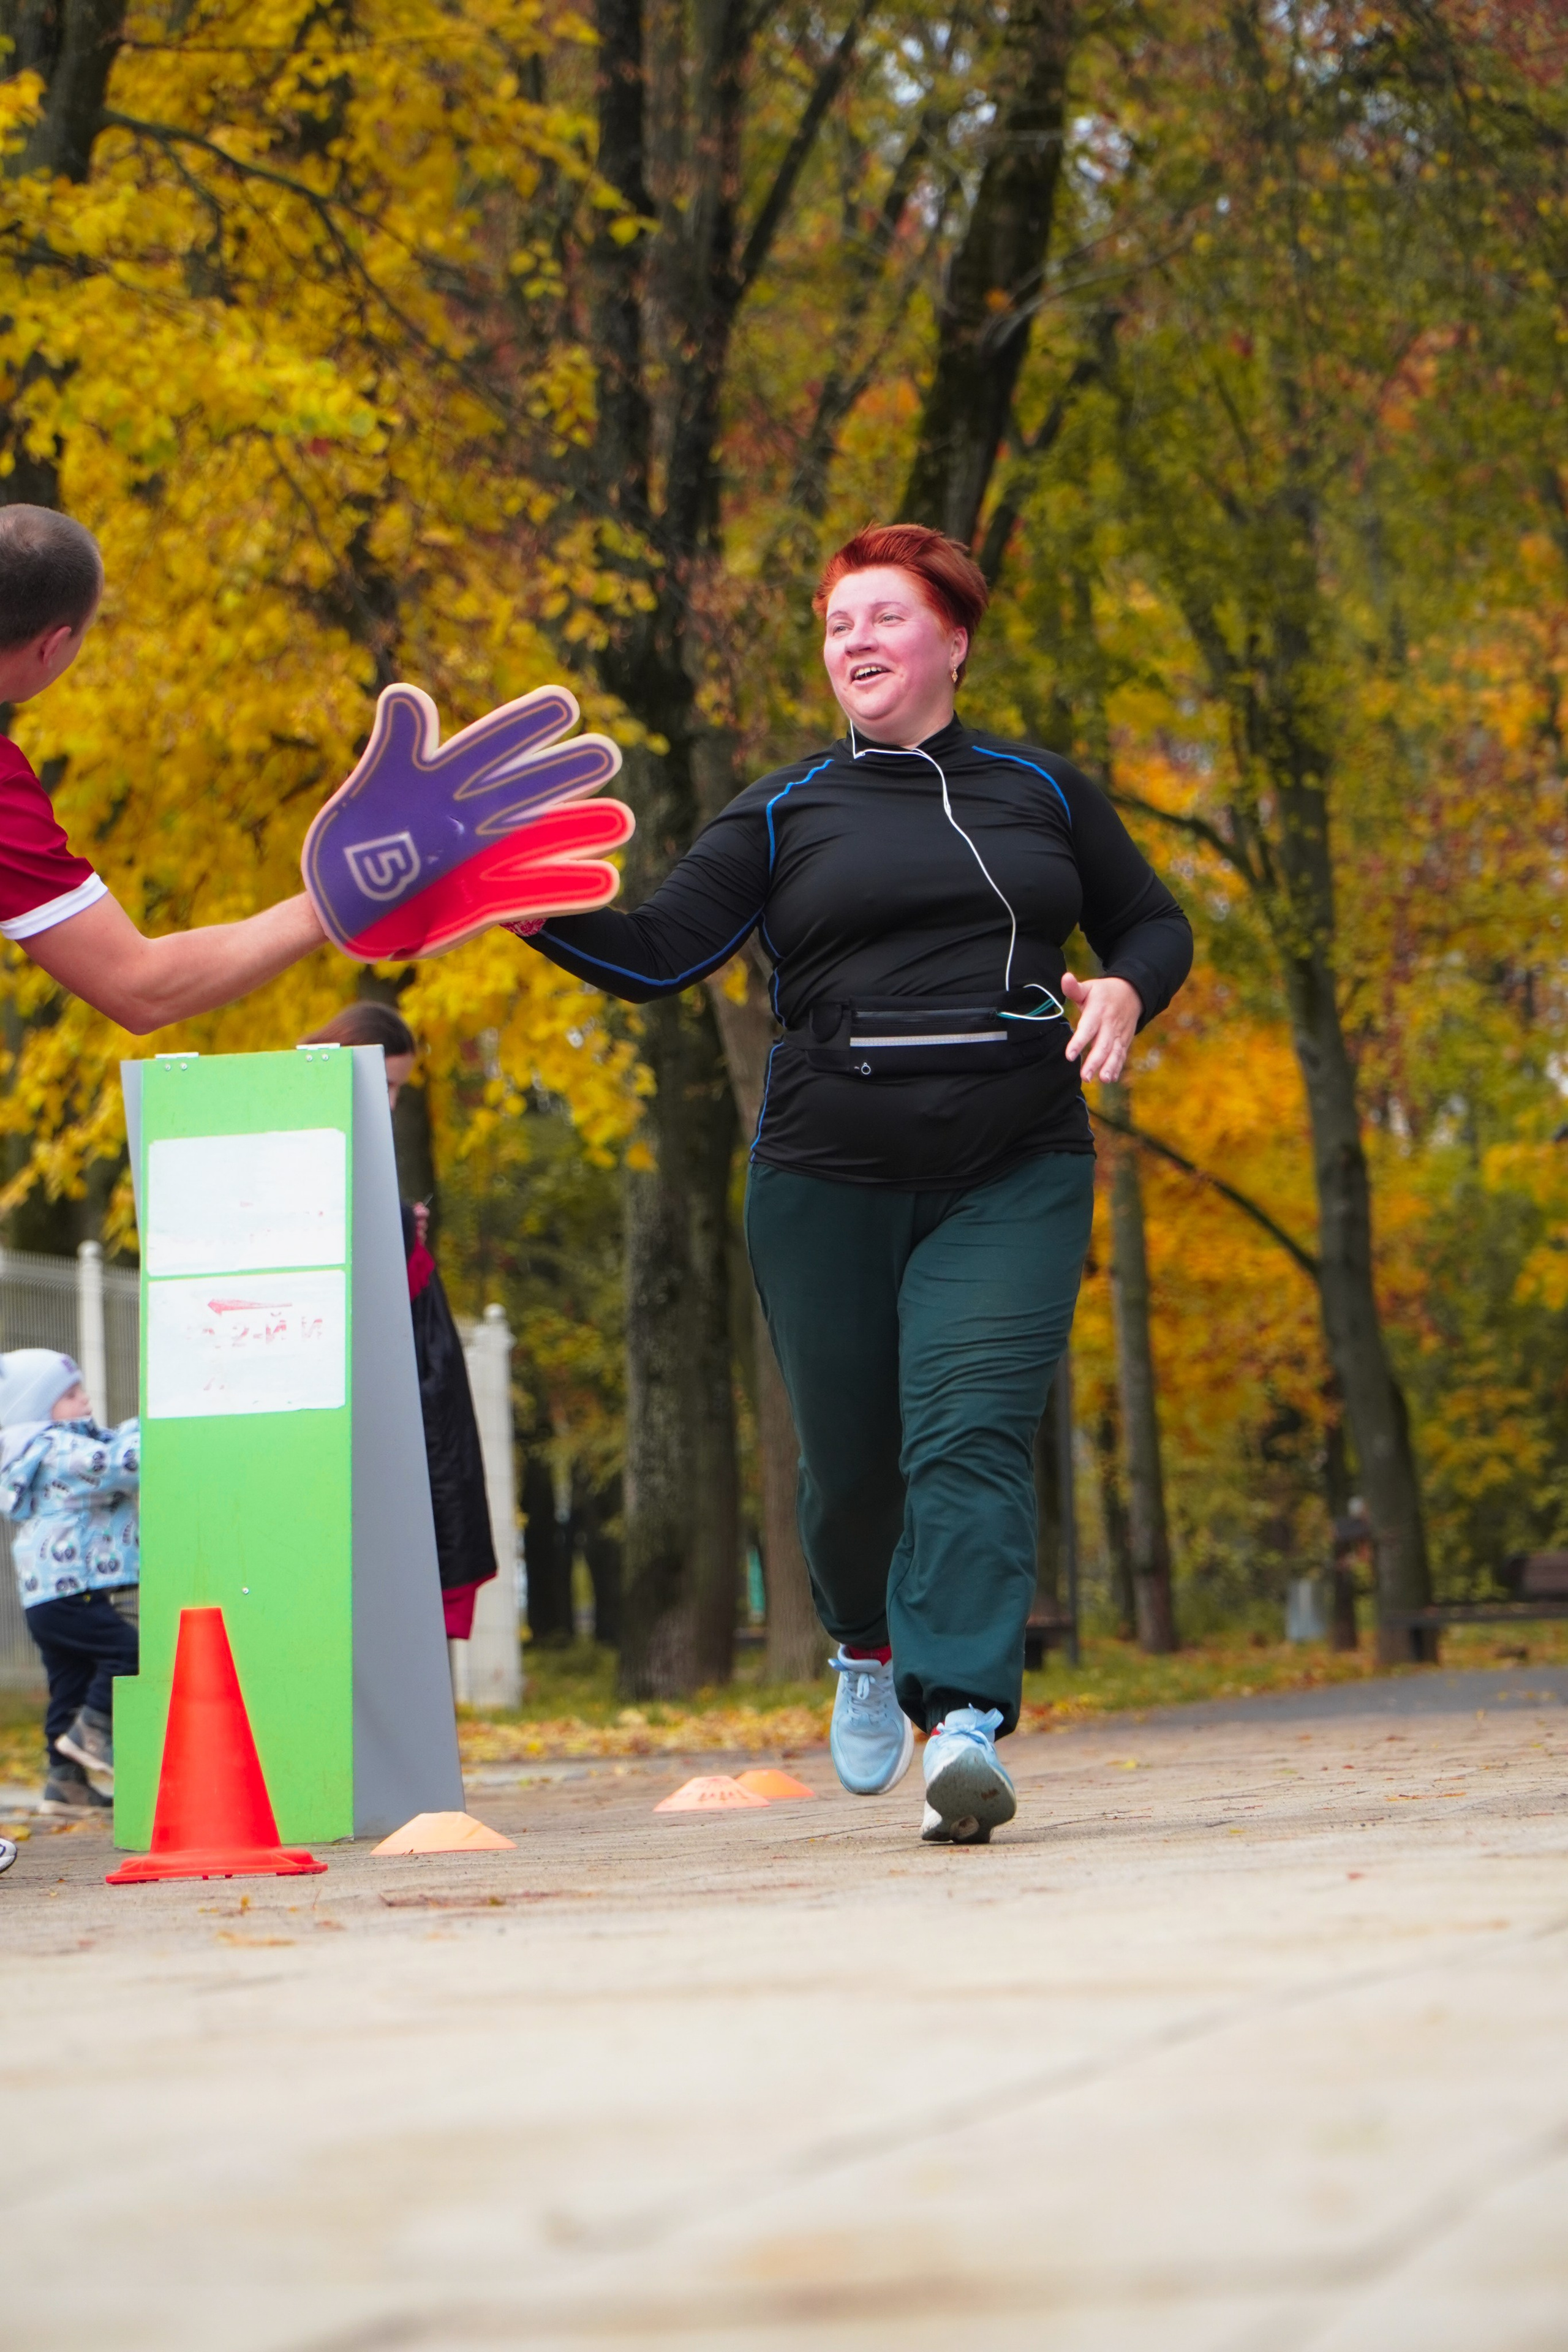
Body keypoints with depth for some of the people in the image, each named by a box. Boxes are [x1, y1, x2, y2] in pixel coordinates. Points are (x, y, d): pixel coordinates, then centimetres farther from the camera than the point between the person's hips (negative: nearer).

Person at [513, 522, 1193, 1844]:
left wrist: (1125, 991, -1)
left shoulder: (1041, 792, 12)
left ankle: (963, 1717, -25)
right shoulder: (784, 818, 8)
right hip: (830, 1180, 1)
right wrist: (544, 913, -21)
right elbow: (663, 951, -3)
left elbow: (1153, 923, 22)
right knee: (852, 1458, 6)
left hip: (1012, 1179, -1)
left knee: (971, 1434, -17)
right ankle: (871, 1647, 37)